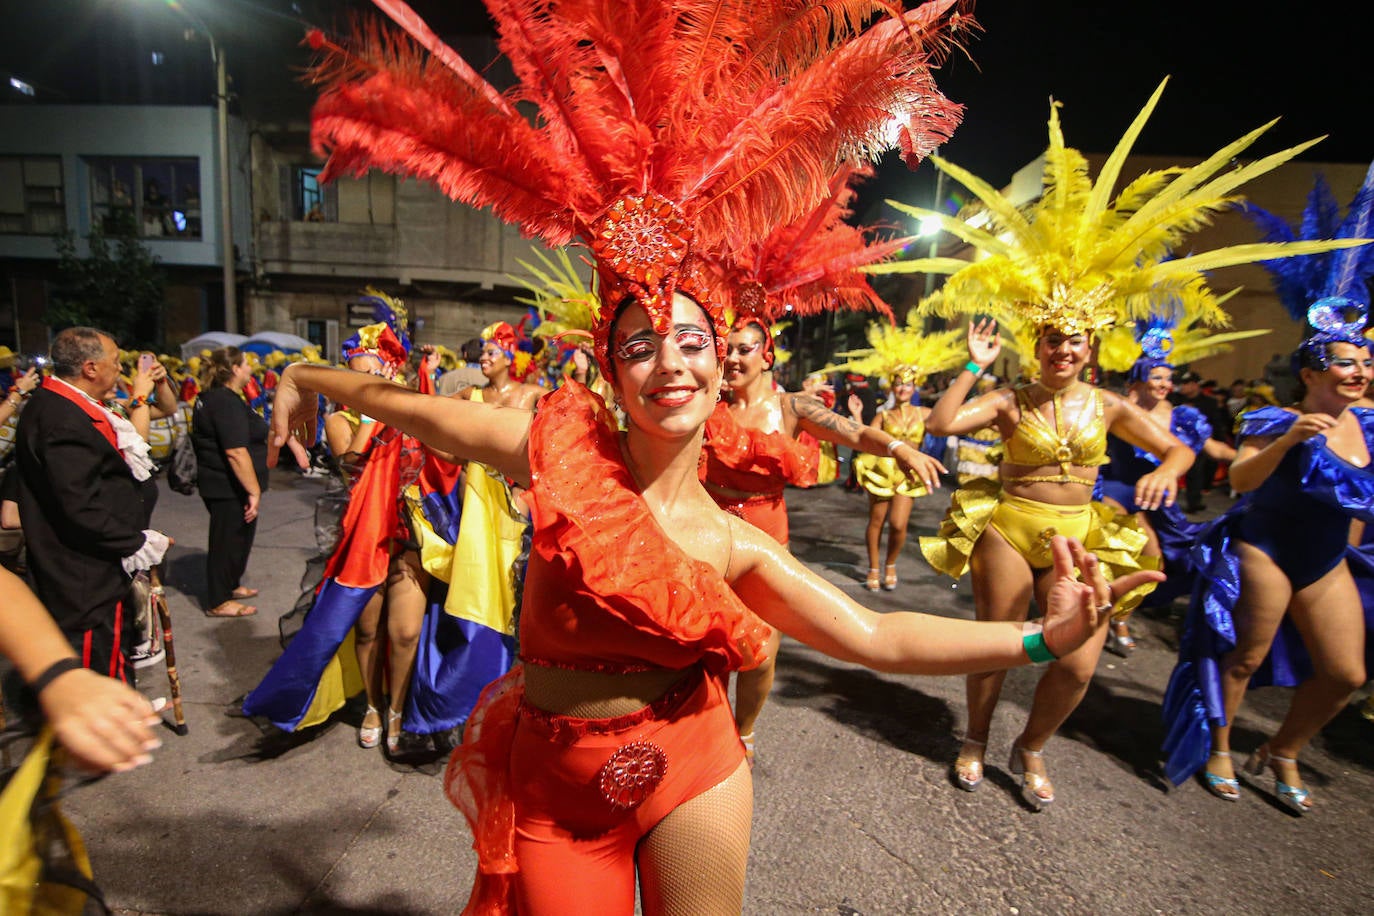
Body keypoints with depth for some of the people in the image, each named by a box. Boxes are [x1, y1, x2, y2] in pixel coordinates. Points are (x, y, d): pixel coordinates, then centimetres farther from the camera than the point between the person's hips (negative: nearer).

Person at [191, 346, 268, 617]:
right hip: (230, 489, -10)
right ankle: (218, 602, 14)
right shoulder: (227, 403, -22)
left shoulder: (211, 398, 12)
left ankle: (230, 585, 39)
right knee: (229, 541, 2)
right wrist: (254, 491, -26)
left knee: (236, 538, 23)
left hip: (218, 484, 10)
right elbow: (235, 452, -28)